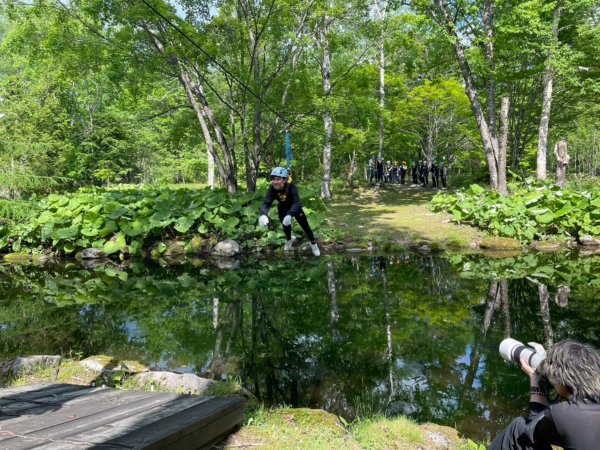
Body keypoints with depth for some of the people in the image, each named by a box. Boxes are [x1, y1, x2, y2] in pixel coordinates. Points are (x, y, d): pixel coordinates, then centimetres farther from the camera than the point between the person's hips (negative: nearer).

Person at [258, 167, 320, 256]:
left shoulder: (291, 187, -40)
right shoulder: (272, 189, -32)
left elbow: (297, 202, -51)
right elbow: (266, 203, -40)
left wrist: (289, 215, -69)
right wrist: (263, 214, -62)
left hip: (295, 208, -3)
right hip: (283, 209, 3)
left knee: (305, 225, 0)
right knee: (285, 225, 15)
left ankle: (313, 244, 24)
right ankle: (289, 239, 48)